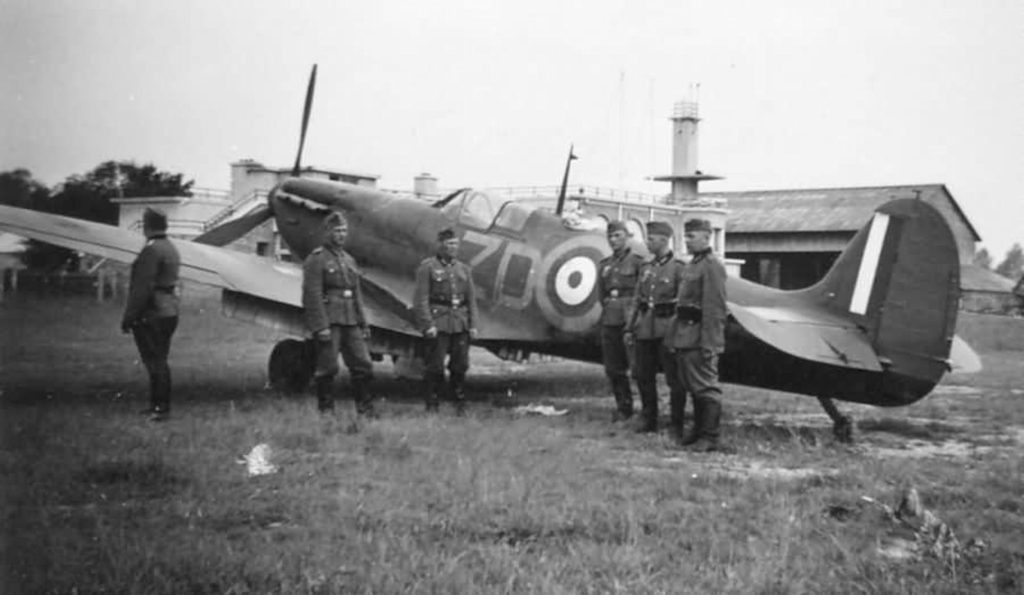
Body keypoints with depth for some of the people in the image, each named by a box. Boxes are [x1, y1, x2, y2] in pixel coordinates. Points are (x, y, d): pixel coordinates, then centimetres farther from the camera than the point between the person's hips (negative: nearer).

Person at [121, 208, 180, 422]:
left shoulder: (152, 250, -17)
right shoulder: (171, 249, 14)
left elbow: (142, 288, -21)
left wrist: (128, 318, -17)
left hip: (152, 316, -10)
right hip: (169, 313, 10)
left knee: (155, 362, -4)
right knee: (158, 362, 16)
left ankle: (161, 407, -1)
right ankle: (157, 405, 23)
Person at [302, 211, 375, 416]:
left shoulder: (349, 259, 18)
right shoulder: (316, 259, -5)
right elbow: (313, 295, -13)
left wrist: (363, 323, 17)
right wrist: (321, 326, -19)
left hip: (350, 322, 7)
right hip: (328, 322, -7)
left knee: (363, 364, 4)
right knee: (328, 367, -3)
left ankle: (366, 409, 11)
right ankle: (326, 411, 7)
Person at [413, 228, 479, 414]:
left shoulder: (464, 269, 16)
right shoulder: (427, 267, 0)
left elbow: (471, 299, 15)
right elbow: (421, 299, -6)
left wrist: (473, 325, 8)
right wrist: (428, 325, -14)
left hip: (460, 324, 5)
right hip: (438, 323, -5)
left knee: (460, 364, 6)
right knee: (435, 366, -3)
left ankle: (460, 403, 18)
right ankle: (432, 406, 5)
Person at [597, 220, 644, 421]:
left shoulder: (637, 261, -1)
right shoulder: (605, 264, 16)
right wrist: (609, 308, 11)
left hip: (630, 320, -6)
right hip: (609, 320, 6)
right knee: (613, 369, 7)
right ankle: (623, 408, 17)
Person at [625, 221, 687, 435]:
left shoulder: (678, 267, -7)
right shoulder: (646, 267, 12)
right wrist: (629, 328, 11)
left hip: (667, 328, -6)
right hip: (645, 327, 6)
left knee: (674, 379, 0)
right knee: (644, 376, 11)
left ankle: (677, 424, 9)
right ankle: (648, 420, 22)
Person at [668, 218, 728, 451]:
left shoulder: (712, 266, -13)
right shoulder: (692, 265, 17)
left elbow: (714, 309, -18)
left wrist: (709, 344, -22)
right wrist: (676, 338, 17)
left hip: (700, 338, -10)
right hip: (686, 336, 10)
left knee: (706, 387, -5)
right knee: (693, 387, 15)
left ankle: (710, 437, -1)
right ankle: (699, 432, 24)